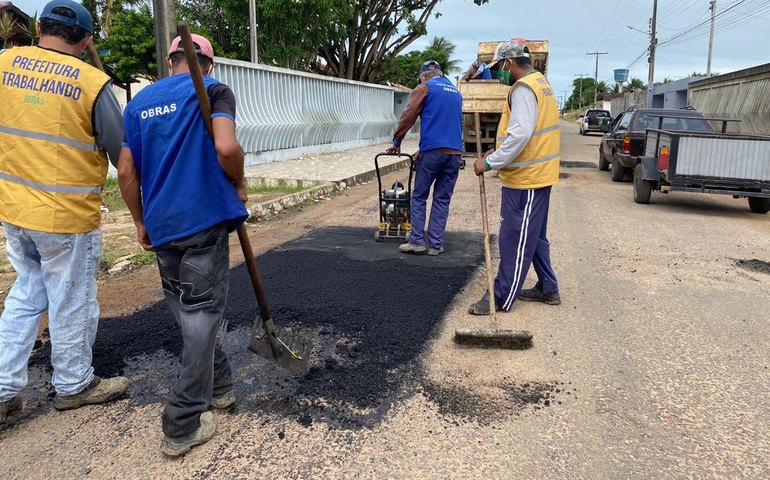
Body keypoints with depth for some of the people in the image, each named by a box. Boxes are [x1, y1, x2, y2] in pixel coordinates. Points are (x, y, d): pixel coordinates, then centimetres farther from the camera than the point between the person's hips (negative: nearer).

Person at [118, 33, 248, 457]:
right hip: (205, 218, -5)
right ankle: (183, 426, 5)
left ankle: (217, 386, 35)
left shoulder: (139, 101, 13)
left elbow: (126, 170, 9)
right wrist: (239, 186, -3)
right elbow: (226, 147, -20)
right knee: (202, 313, 1)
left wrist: (140, 222, 17)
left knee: (186, 309, 20)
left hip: (160, 225, 5)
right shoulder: (213, 91, -2)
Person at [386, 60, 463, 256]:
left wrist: (396, 141, 10)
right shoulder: (456, 92, 23)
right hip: (454, 153, 5)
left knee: (419, 197, 7)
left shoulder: (424, 88, 5)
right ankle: (436, 245, 8)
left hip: (433, 151, -5)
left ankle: (417, 241, 5)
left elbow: (408, 117, -2)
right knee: (442, 200, 8)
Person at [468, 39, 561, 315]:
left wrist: (489, 163, -19)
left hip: (524, 179, -10)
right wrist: (499, 153, 13)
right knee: (533, 236, 19)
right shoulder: (540, 83, 17)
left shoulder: (524, 88, -16)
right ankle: (547, 289, 29)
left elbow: (520, 135, -26)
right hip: (539, 175, 10)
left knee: (515, 240, -3)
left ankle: (502, 298, 5)